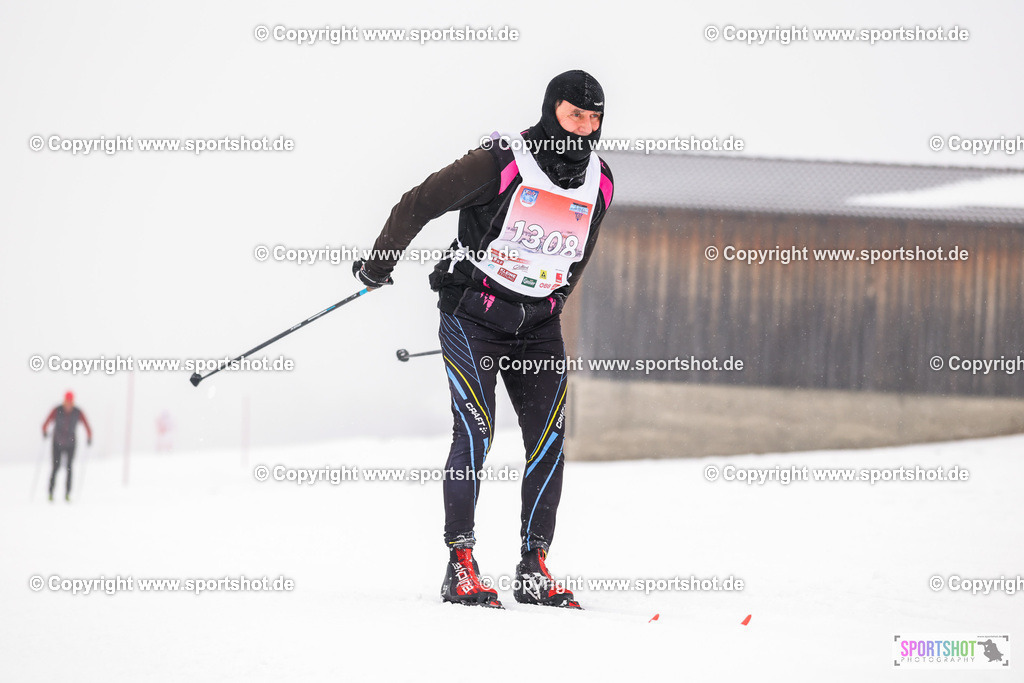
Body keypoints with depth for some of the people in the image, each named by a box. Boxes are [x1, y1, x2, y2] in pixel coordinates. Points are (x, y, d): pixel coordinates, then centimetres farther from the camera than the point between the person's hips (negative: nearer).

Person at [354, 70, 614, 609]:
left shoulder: (599, 183, 2)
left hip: (537, 325, 5)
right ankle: (460, 567, -11)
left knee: (548, 436, -6)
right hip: (473, 316, -5)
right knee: (476, 432, -15)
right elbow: (419, 204, -8)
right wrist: (378, 265, 1)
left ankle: (534, 568, 1)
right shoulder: (501, 163, -15)